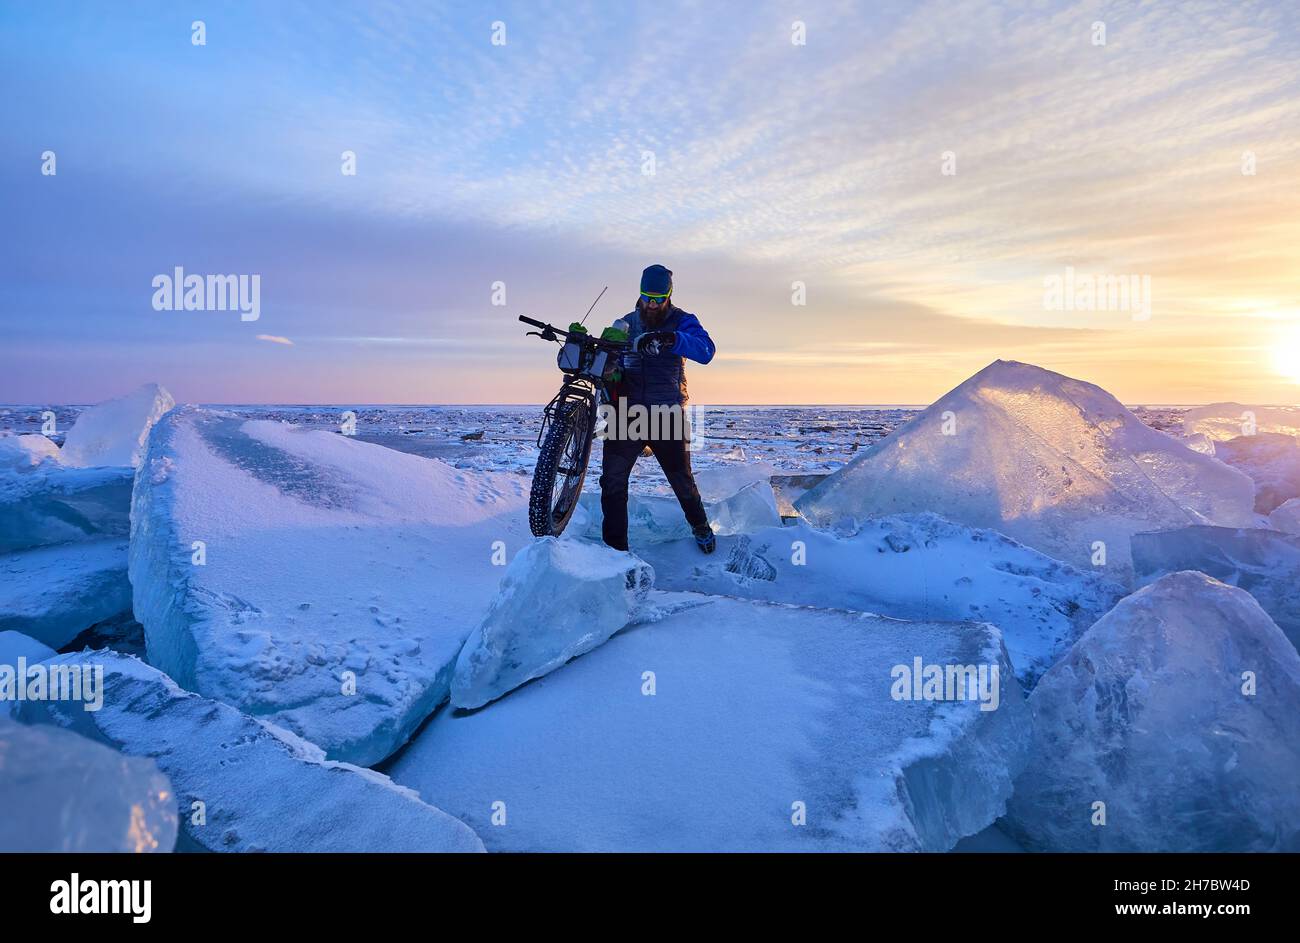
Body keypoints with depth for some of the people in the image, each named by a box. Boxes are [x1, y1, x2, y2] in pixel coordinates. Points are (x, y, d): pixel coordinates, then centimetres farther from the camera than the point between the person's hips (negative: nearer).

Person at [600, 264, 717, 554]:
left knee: (682, 481, 8)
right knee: (612, 480, -10)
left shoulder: (681, 321, 2)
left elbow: (705, 350, -18)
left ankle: (700, 527, 37)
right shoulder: (626, 324, 13)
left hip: (666, 414, -2)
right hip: (627, 412, 2)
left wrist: (671, 339, -34)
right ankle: (615, 546, 1)